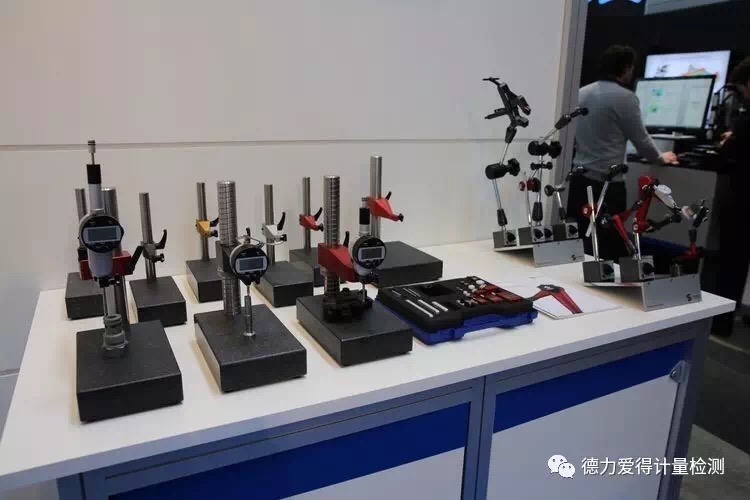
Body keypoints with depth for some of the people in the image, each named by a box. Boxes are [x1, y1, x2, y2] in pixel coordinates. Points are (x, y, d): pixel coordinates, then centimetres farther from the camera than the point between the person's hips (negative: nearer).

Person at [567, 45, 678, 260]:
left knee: (586, 246, 12)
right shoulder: (625, 97, -9)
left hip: (579, 179, 7)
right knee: (609, 248, 1)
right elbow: (641, 139, -1)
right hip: (606, 184, -7)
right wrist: (660, 158, 18)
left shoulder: (582, 93, 10)